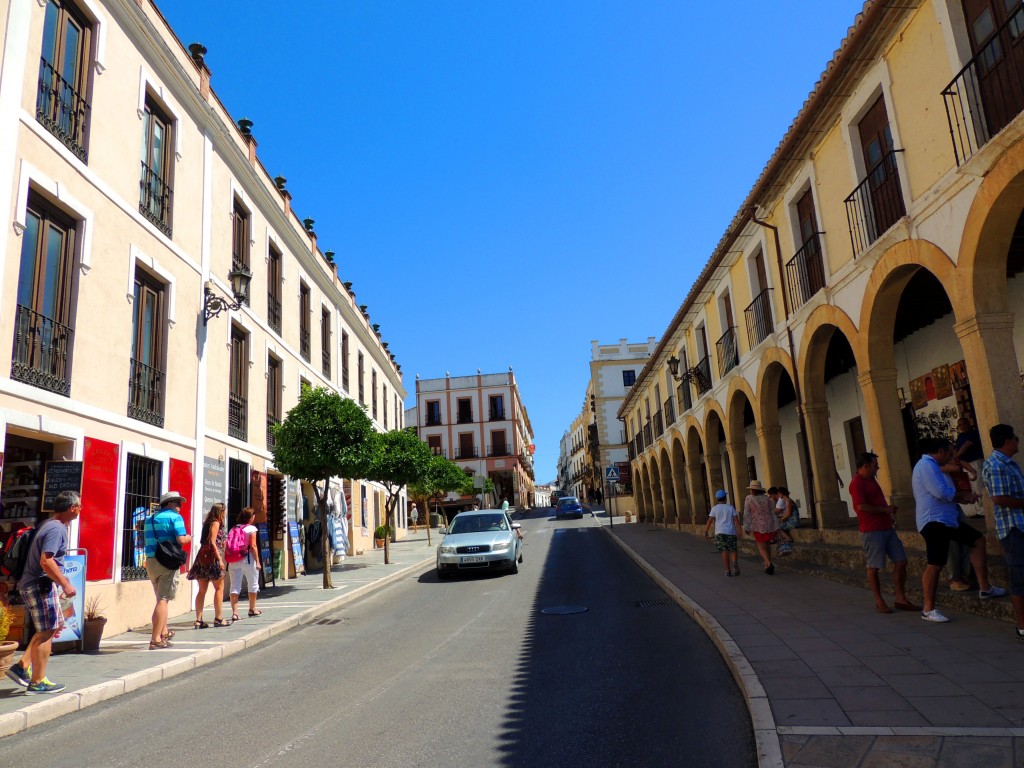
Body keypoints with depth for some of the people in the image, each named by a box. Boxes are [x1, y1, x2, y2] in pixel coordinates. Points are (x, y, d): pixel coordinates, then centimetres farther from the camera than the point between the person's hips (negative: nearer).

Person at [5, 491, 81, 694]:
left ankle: (22, 667, 18)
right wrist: (65, 584, -22)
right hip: (41, 585, -10)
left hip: (32, 584, 10)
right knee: (47, 632, -2)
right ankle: (37, 682, 6)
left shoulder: (48, 524, 13)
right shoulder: (56, 529, -18)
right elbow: (46, 561, -26)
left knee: (55, 626, 18)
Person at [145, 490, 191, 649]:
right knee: (163, 599, -6)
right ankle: (156, 640, -8)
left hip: (151, 561, 7)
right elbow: (181, 539, -16)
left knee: (161, 598, 20)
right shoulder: (175, 517, -6)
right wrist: (189, 537, 4)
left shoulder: (151, 519, 17)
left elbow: (149, 540, 19)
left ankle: (163, 632, 31)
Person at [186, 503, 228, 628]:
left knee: (202, 590, 7)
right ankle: (218, 618, 2)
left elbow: (206, 541, 15)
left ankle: (199, 620, 8)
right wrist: (220, 559, -17)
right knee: (219, 588, 1)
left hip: (203, 557, 8)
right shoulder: (216, 523, -6)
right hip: (212, 557, -8)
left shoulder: (208, 523, 17)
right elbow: (212, 542, -14)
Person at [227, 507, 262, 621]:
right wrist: (257, 561, -8)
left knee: (235, 586, 4)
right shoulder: (251, 529, -6)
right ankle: (252, 609, 26)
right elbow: (253, 546, -12)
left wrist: (228, 561, 11)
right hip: (247, 560, -4)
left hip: (233, 560, 4)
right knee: (253, 584, 14)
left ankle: (234, 612, -3)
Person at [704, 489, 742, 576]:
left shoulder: (715, 508, 1)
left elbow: (710, 521, -4)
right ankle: (735, 562, -19)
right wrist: (739, 531, -6)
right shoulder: (731, 507, 3)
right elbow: (736, 520, -5)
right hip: (731, 532, 0)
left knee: (724, 551, 6)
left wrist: (706, 531, 2)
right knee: (733, 550, 10)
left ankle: (728, 570, 3)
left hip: (720, 532, 0)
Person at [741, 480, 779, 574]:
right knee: (767, 546, 18)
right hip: (769, 524, 3)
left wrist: (747, 528, 0)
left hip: (758, 526, -3)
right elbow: (773, 512, 1)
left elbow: (747, 514, -8)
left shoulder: (749, 499, -9)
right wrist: (776, 527, 5)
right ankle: (767, 566, 22)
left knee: (762, 547, 3)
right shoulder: (767, 498, 0)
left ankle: (769, 564, -19)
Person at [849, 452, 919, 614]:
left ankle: (900, 599, 16)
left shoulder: (871, 480, 17)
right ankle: (879, 602, 9)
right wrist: (885, 509, -13)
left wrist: (890, 511, 13)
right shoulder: (857, 483, -13)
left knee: (901, 561, 8)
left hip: (887, 528, 9)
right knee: (873, 567, 0)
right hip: (872, 531, -9)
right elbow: (861, 507, -23)